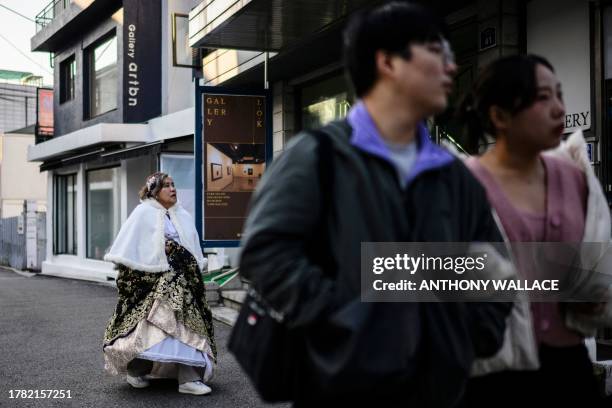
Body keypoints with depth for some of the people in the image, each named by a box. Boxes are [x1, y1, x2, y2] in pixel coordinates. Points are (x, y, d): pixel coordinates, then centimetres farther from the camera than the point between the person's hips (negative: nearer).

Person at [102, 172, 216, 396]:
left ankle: (189, 377, -2)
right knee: (150, 323, -4)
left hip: (183, 281, 5)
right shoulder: (143, 213, -2)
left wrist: (196, 273, 13)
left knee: (187, 325, -1)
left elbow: (194, 250, 18)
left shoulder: (183, 216, 14)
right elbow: (127, 247, -5)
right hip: (151, 278, -5)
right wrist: (126, 274, -9)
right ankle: (136, 370, 17)